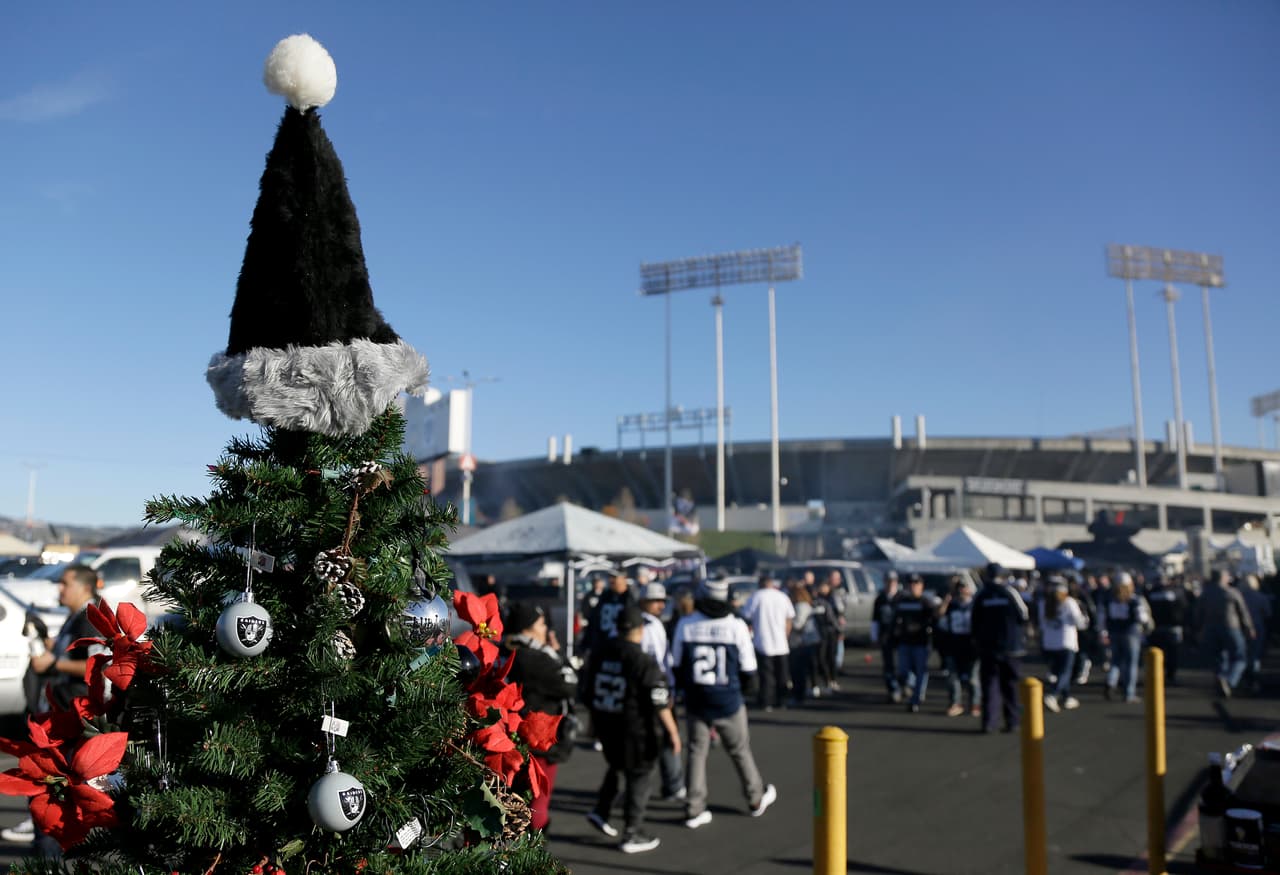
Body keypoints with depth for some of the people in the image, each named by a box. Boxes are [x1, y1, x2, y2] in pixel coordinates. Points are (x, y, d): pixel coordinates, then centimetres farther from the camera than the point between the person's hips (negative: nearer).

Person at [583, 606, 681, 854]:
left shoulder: (599, 654, -1)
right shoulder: (644, 662, -19)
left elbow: (589, 690, 13)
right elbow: (660, 703, -18)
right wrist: (672, 732, -9)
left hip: (605, 724, 6)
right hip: (635, 729, -6)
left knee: (617, 766, 29)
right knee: (639, 777, 9)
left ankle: (601, 811, 20)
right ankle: (632, 835, 16)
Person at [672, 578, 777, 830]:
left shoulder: (685, 625, -7)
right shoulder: (737, 626, -12)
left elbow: (677, 665, 3)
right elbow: (748, 670, -6)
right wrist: (743, 690, 15)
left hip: (696, 702, 1)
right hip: (728, 703, -1)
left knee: (697, 752, 13)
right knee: (739, 751, 16)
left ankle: (694, 811, 13)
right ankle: (756, 799, 35)